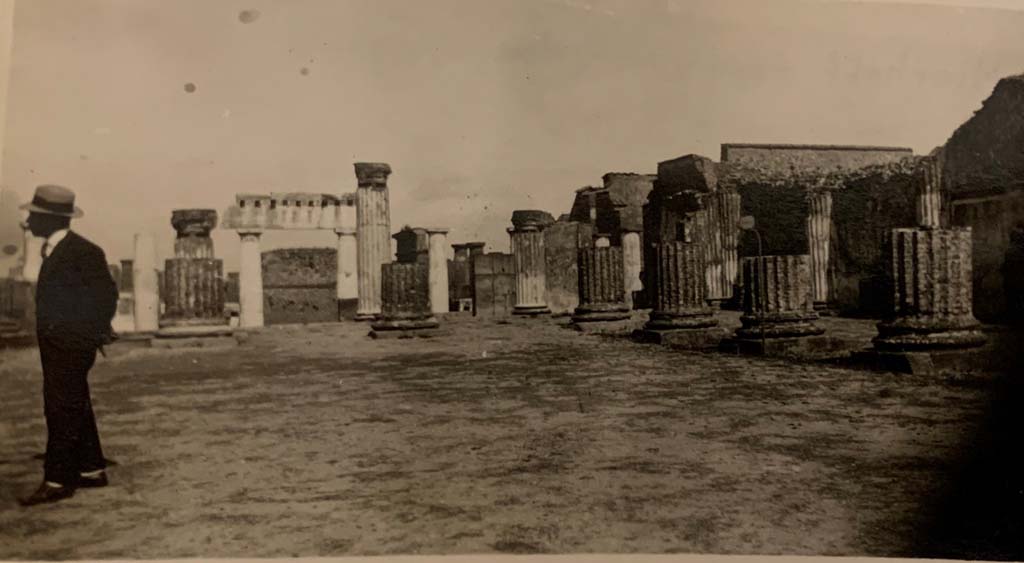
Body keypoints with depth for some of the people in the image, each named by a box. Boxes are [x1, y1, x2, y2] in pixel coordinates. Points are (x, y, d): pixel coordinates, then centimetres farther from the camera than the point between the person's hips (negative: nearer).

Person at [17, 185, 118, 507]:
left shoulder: (83, 252, -16)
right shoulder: (52, 251, 13)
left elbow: (107, 294, -15)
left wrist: (94, 334, -12)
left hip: (72, 347, -9)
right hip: (55, 345, 10)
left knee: (62, 411, -6)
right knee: (75, 409, 15)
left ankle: (57, 482, 1)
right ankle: (91, 470, 25)